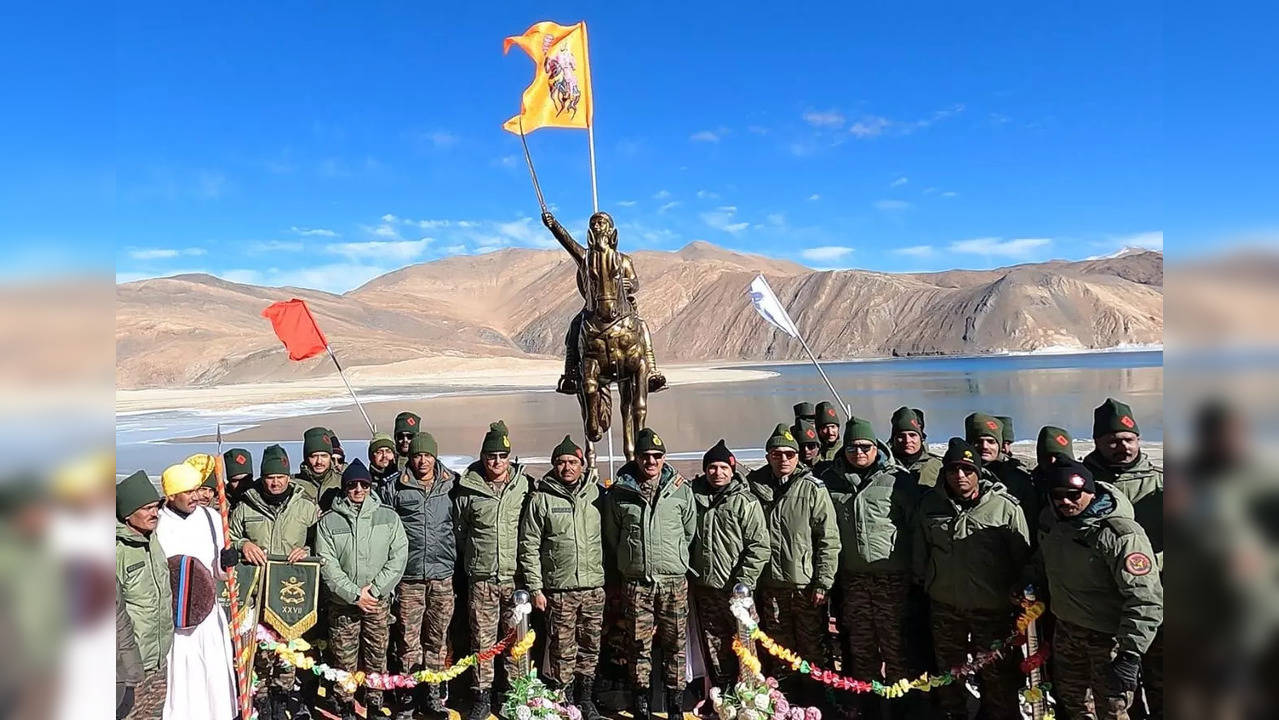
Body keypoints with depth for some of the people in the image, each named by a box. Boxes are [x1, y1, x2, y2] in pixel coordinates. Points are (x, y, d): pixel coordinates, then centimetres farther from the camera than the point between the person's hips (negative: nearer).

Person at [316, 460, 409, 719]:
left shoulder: (388, 517, -1)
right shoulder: (328, 521, -3)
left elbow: (399, 555, -4)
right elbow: (327, 563, -8)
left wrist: (375, 588, -12)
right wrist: (354, 594, -14)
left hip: (378, 601, 1)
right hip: (343, 602, 0)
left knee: (377, 656, 7)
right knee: (344, 659, 7)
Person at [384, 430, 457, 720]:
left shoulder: (453, 485, 4)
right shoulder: (394, 488, 1)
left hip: (444, 575, 1)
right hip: (409, 576, -1)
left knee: (437, 638, 10)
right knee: (408, 639, 4)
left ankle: (433, 694, 24)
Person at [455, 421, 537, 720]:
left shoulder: (525, 486, 1)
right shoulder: (467, 490, 1)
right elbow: (459, 531, 13)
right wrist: (473, 559, 13)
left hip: (516, 576, 0)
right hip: (481, 579, 0)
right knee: (482, 639, 7)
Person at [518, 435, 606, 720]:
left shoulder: (596, 494, 5)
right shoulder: (541, 499, -2)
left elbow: (610, 537, 10)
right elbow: (529, 546, -2)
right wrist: (535, 588, -5)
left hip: (594, 587, 3)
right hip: (559, 589, -2)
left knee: (590, 648, 12)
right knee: (563, 650, 5)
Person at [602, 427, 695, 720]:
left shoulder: (681, 490, 1)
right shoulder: (618, 493, 1)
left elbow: (690, 531, 10)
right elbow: (611, 538, 12)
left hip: (674, 581, 0)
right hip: (637, 583, 0)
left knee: (674, 644, 7)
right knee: (640, 646, 6)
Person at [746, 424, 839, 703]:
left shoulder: (813, 489, -6)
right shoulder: (755, 487, 2)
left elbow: (829, 540, -7)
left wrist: (822, 583, -10)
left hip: (805, 584, -3)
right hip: (770, 584, 3)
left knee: (813, 648, 7)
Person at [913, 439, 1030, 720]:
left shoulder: (1006, 507, -12)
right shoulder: (930, 504, -2)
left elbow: (1023, 559, -4)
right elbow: (920, 552, 11)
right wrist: (922, 582, 14)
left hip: (992, 609, -3)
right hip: (944, 606, 4)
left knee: (997, 676, 9)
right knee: (948, 671, 21)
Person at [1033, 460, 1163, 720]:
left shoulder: (1121, 534, -26)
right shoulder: (1050, 519, -2)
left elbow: (1146, 600, -28)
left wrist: (1130, 656, -30)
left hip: (1109, 637, -7)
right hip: (1066, 628, 7)